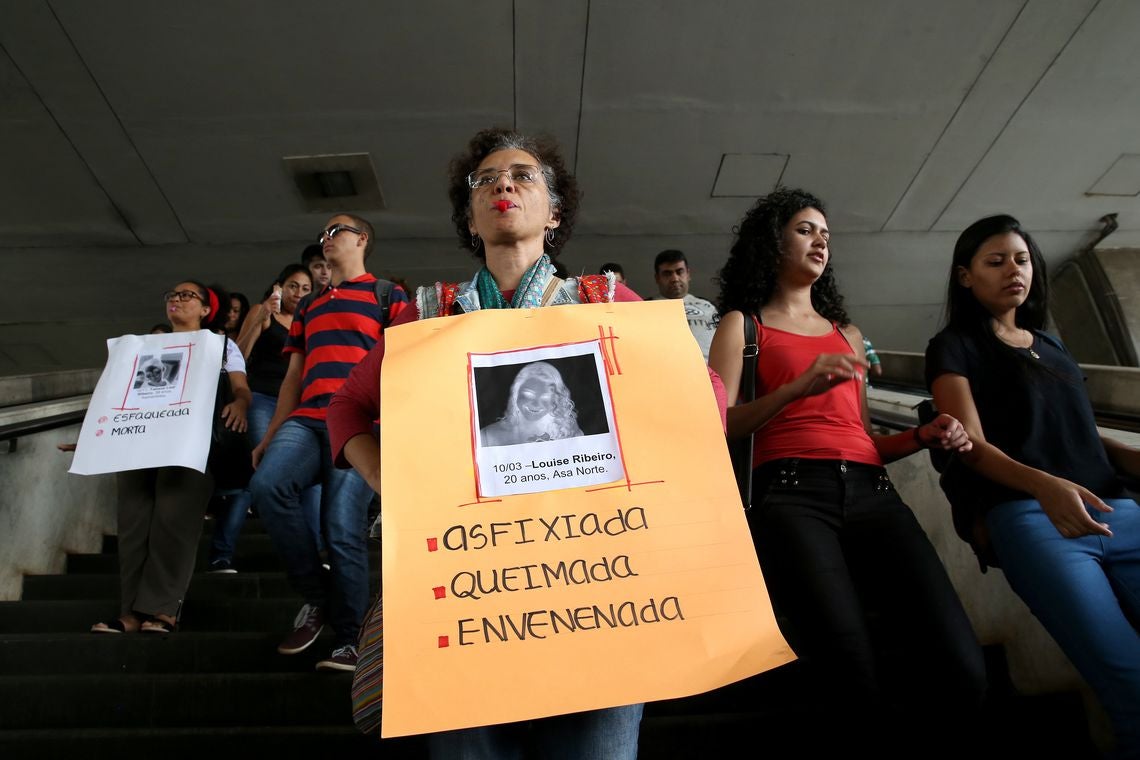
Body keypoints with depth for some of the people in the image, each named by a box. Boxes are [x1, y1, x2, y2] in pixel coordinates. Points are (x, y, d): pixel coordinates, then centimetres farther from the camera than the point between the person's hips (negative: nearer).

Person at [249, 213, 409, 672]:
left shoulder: (388, 297, 12)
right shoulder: (308, 307, 28)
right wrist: (268, 437, 16)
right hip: (305, 420, 5)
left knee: (343, 527, -14)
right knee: (266, 483, -23)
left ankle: (347, 638, -1)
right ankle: (315, 594, -7)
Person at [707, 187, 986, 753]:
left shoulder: (847, 333, 31)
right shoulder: (741, 324, 15)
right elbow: (721, 424, 0)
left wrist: (924, 436, 9)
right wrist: (800, 387, -14)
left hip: (870, 492, 5)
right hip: (792, 493, -5)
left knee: (961, 675, -16)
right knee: (855, 688, -26)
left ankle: (872, 732, 10)